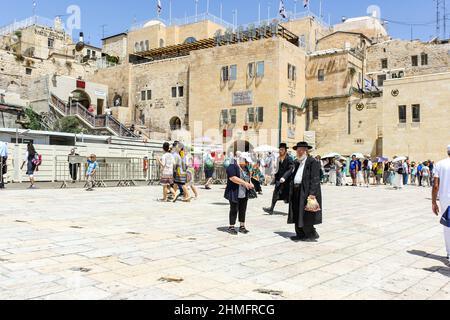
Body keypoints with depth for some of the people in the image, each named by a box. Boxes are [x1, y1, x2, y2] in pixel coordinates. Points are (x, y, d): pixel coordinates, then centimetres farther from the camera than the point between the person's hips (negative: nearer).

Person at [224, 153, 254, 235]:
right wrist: (244, 183, -26)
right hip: (235, 193, -7)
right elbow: (233, 178, -25)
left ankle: (242, 226, 19)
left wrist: (250, 183, 5)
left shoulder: (245, 167, 14)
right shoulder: (232, 167, -13)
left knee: (243, 210, 10)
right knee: (234, 210, -1)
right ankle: (231, 227, 8)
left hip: (244, 194, 7)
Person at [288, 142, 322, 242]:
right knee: (297, 215, 11)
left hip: (306, 192, -8)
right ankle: (300, 234, 21)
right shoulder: (297, 163, 17)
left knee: (305, 216, -5)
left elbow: (315, 179, -16)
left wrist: (312, 194, -22)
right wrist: (291, 191, 12)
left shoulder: (312, 162, -9)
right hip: (296, 192, 8)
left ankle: (312, 234, 12)